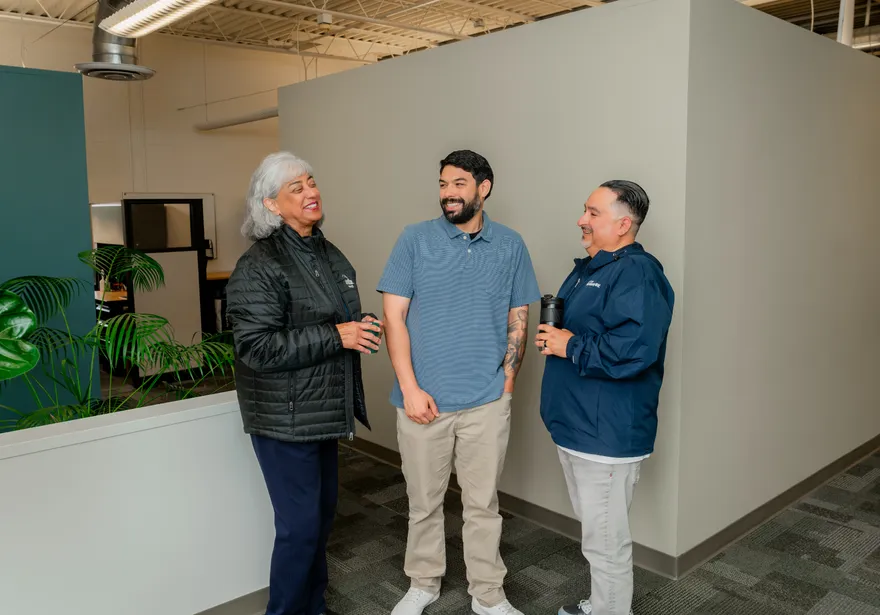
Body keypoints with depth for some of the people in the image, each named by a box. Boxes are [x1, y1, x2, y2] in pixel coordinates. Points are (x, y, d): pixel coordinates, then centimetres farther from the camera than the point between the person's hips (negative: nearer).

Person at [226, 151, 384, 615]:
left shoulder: (329, 254, 10)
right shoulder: (259, 266, -16)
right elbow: (256, 347, -23)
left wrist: (365, 326, 0)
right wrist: (335, 336, -23)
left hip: (323, 411, 8)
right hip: (285, 418, -8)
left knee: (322, 514, 19)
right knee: (300, 526, 0)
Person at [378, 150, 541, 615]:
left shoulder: (510, 246, 2)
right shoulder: (414, 240, -3)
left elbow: (518, 321, 7)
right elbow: (393, 316, -5)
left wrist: (505, 385, 0)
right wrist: (410, 389, -10)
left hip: (486, 403, 1)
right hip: (423, 399, 0)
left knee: (483, 504, 13)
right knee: (424, 501, 15)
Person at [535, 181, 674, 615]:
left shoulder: (637, 273, -19)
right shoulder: (588, 267, 13)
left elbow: (631, 350, -31)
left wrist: (570, 346, -20)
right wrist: (553, 332, 6)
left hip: (607, 434, -10)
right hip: (576, 426, 10)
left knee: (606, 541, 4)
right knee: (595, 531, 24)